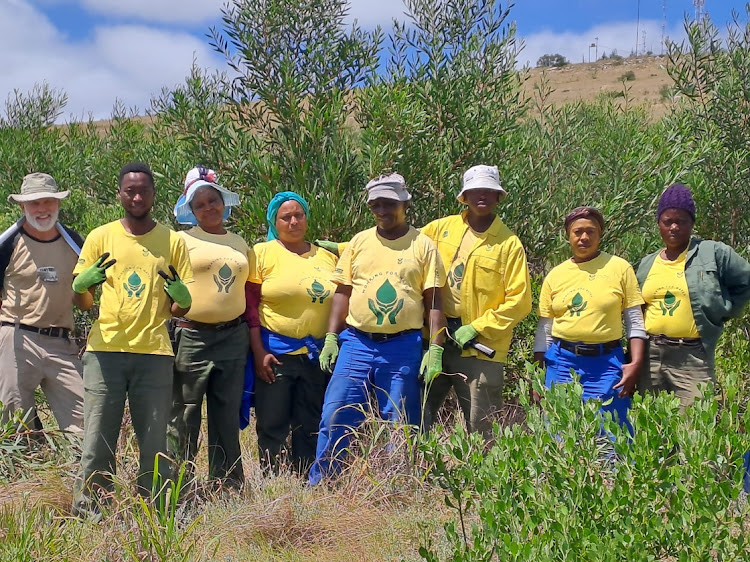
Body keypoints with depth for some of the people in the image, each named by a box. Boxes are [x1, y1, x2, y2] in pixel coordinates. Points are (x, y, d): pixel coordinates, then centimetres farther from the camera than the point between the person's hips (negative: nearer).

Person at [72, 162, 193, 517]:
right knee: (98, 440, -4)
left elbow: (180, 308, 12)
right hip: (105, 350, 0)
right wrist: (84, 284, -15)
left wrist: (179, 297, -12)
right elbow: (82, 302, 8)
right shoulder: (101, 237, 10)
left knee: (154, 442, -1)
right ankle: (87, 511, 5)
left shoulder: (173, 241, 12)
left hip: (154, 353, 1)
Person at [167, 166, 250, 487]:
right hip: (191, 337, -4)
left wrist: (256, 343, 15)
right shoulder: (182, 240, 2)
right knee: (184, 418, -1)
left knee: (228, 416, 8)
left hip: (233, 337, 4)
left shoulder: (240, 244, 16)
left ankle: (229, 487, 15)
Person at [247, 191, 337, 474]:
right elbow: (249, 307, -5)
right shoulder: (262, 253, 0)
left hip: (317, 356, 4)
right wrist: (259, 353, -11)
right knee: (272, 428, 0)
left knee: (310, 429, 8)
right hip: (275, 354, -4)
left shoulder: (327, 257, 12)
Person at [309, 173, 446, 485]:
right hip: (356, 343, 2)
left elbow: (434, 301, 1)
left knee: (398, 425, 5)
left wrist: (435, 349, -7)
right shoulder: (359, 242, 10)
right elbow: (342, 292, 11)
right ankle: (318, 485, 6)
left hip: (403, 348, -2)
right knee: (335, 417, -3)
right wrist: (331, 337, 2)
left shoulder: (423, 245, 3)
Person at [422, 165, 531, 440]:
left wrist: (477, 328, -10)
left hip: (480, 347, -3)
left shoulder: (509, 243, -1)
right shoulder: (442, 228, 8)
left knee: (478, 428, 2)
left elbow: (519, 301, -4)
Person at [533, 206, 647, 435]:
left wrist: (636, 363, -8)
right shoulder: (555, 275, 8)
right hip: (561, 363, 2)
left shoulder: (619, 268, 2)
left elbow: (635, 322, 2)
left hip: (606, 364, -2)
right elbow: (544, 329, 12)